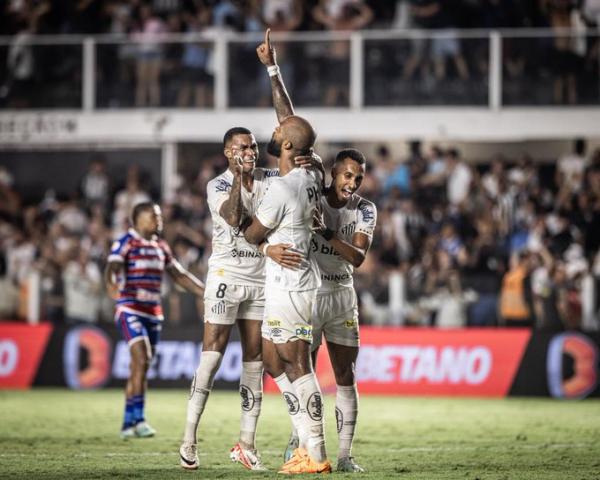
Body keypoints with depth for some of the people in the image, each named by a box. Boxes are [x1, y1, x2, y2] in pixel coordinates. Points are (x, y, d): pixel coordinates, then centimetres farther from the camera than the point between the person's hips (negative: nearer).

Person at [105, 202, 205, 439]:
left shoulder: (161, 246, 15)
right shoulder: (126, 243, -6)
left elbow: (179, 275, 22)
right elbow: (111, 268, -21)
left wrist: (206, 293, 17)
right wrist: (112, 287, -43)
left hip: (153, 313, 7)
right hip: (130, 311, -7)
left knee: (140, 369, 7)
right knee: (141, 360, -19)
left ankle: (128, 424, 13)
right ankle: (138, 419, -18)